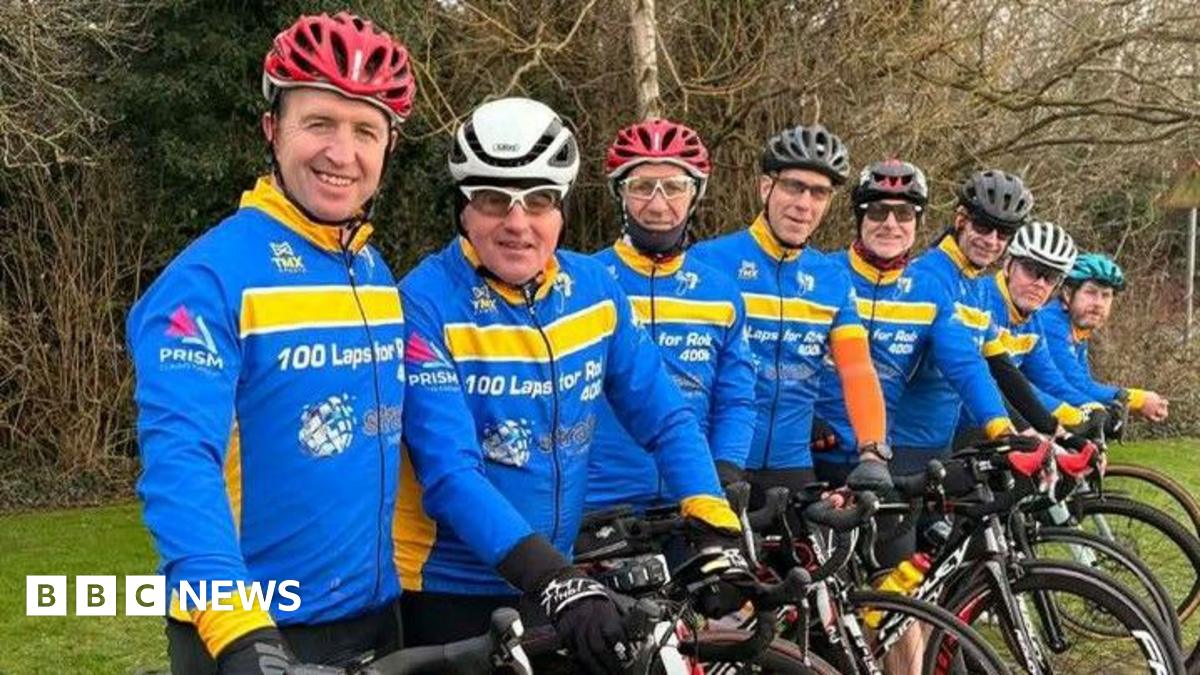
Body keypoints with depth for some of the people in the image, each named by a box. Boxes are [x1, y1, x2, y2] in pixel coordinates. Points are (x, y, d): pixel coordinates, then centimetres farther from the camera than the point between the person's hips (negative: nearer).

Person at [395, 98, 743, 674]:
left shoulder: (594, 290, -2)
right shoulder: (426, 304, -16)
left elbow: (665, 418, 1)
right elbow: (449, 473, -24)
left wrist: (717, 535, -13)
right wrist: (556, 581, -33)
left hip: (555, 582, 5)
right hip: (444, 589, -4)